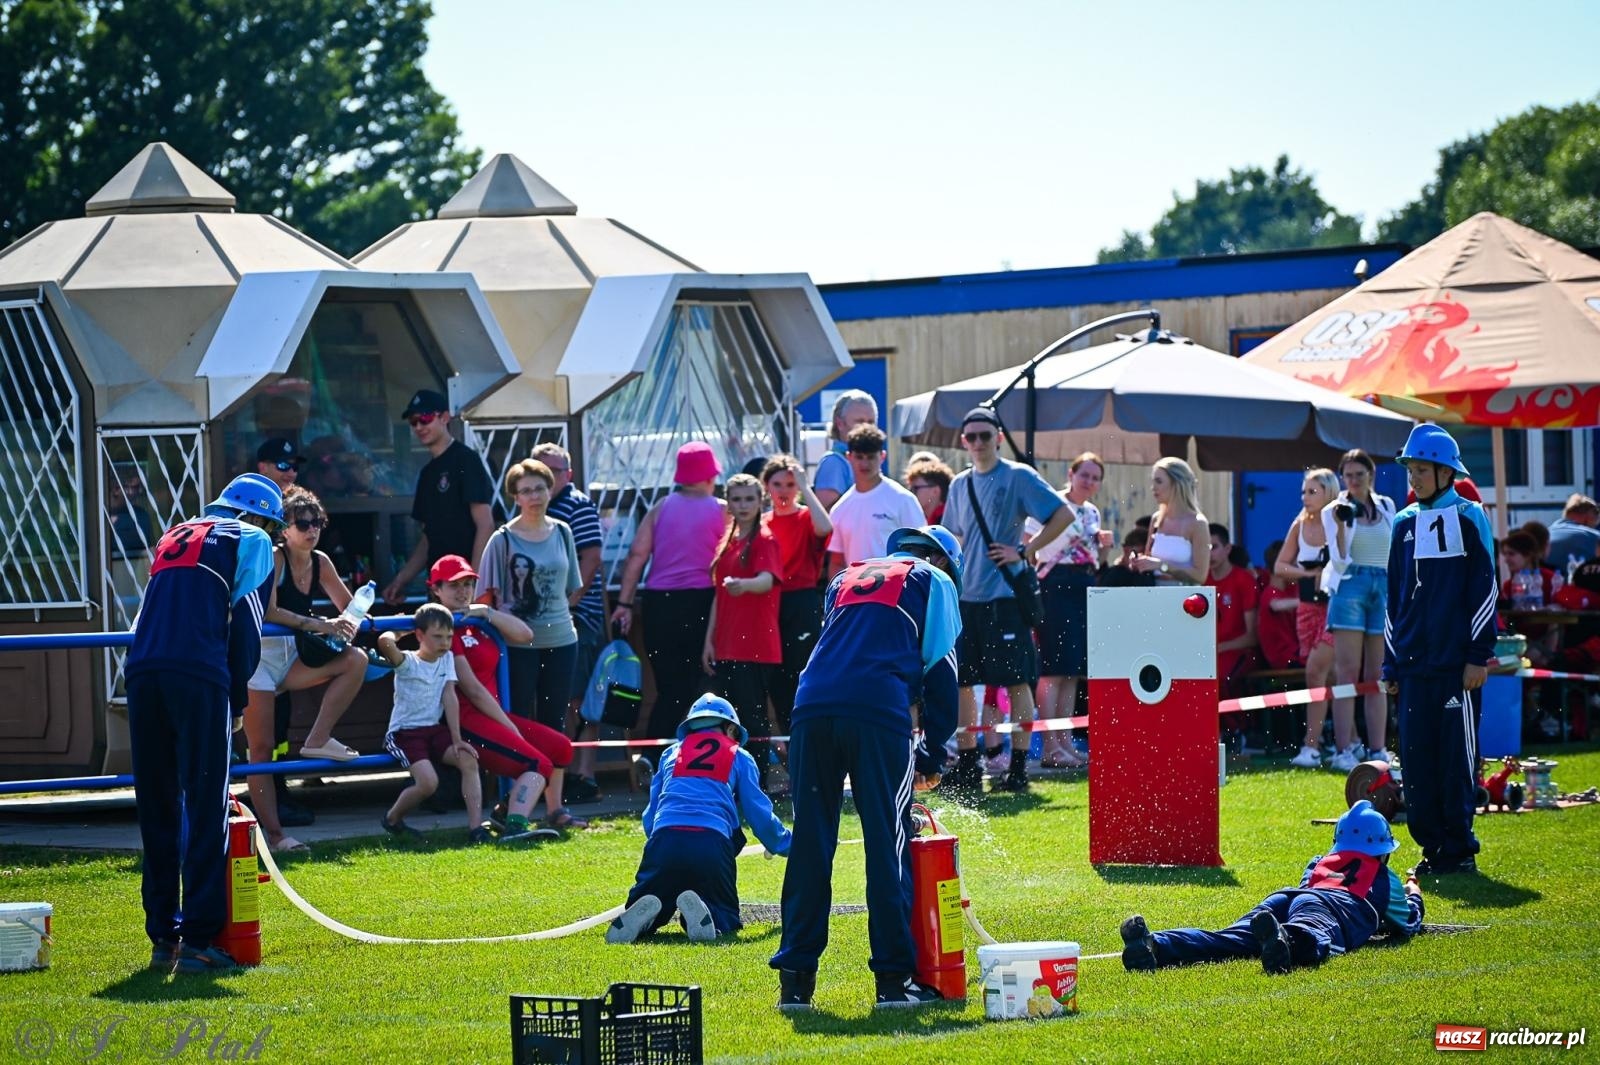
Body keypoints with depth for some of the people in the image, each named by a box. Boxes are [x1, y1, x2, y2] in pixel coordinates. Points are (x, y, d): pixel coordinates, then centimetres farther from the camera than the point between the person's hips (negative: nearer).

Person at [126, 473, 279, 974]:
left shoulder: (174, 537, 31)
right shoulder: (251, 541, 14)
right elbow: (246, 628, 5)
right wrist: (237, 698, 15)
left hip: (142, 670, 5)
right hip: (199, 674, -5)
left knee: (156, 809, 12)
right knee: (206, 810, -3)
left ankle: (163, 936, 15)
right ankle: (196, 941, -9)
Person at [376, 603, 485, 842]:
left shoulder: (447, 659, 7)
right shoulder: (407, 663, -12)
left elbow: (449, 697, 0)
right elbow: (385, 642, -33)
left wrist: (457, 739, -7)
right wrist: (397, 633, -9)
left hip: (434, 728, 6)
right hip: (404, 732, -6)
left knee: (469, 760, -18)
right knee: (428, 782, -24)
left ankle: (475, 828, -20)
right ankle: (392, 819, 4)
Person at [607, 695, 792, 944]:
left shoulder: (672, 753, 28)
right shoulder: (739, 758, 21)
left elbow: (650, 816, 29)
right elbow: (759, 814, 18)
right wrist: (787, 845, 36)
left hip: (665, 839, 2)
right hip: (712, 843, -2)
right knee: (726, 918, 14)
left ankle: (644, 914, -24)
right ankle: (703, 912, -24)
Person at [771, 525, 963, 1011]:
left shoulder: (846, 579, 33)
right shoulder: (933, 581, 20)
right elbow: (941, 670, 12)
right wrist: (933, 754, 19)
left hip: (813, 710, 4)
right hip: (880, 714, -4)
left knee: (809, 845, 7)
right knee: (888, 847, 1)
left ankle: (796, 978, 6)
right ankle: (894, 978, 0)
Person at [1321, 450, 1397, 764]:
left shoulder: (1387, 506, 12)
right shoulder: (1334, 511, 2)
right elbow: (1340, 560, -7)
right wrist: (1342, 524, -19)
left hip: (1384, 588, 4)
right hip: (1350, 586, -4)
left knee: (1377, 676, 4)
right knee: (1348, 673, -9)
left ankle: (1378, 750, 4)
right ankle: (1344, 751, -11)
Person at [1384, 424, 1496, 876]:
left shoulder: (1469, 519, -2)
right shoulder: (1405, 524, 14)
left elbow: (1484, 591, -4)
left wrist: (1478, 656, -9)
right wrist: (1391, 664, 15)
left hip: (1455, 664, -5)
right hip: (1414, 665, 5)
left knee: (1456, 756, -3)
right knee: (1416, 758, 4)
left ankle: (1459, 848, 5)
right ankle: (1432, 847, 12)